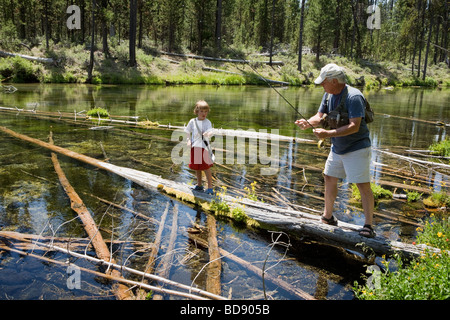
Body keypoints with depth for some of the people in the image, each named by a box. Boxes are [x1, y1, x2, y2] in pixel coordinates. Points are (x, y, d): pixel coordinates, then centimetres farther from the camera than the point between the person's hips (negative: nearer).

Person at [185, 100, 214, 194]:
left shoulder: (207, 122, -7)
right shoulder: (192, 121, 3)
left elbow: (210, 132, -21)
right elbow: (188, 132, 17)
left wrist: (208, 134, -43)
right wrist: (189, 140, 3)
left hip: (204, 147, -4)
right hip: (194, 147, 5)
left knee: (206, 168, -4)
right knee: (196, 168, 15)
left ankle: (210, 187, 2)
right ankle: (199, 185, 31)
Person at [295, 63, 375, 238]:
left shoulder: (354, 97, -23)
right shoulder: (328, 95, 2)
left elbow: (354, 127, -29)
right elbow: (320, 116, 5)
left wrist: (328, 133, -32)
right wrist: (308, 123, -17)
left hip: (356, 148, -9)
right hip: (337, 148, 9)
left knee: (363, 185, -8)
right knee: (329, 178, 14)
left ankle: (368, 225, 3)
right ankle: (327, 217, 30)